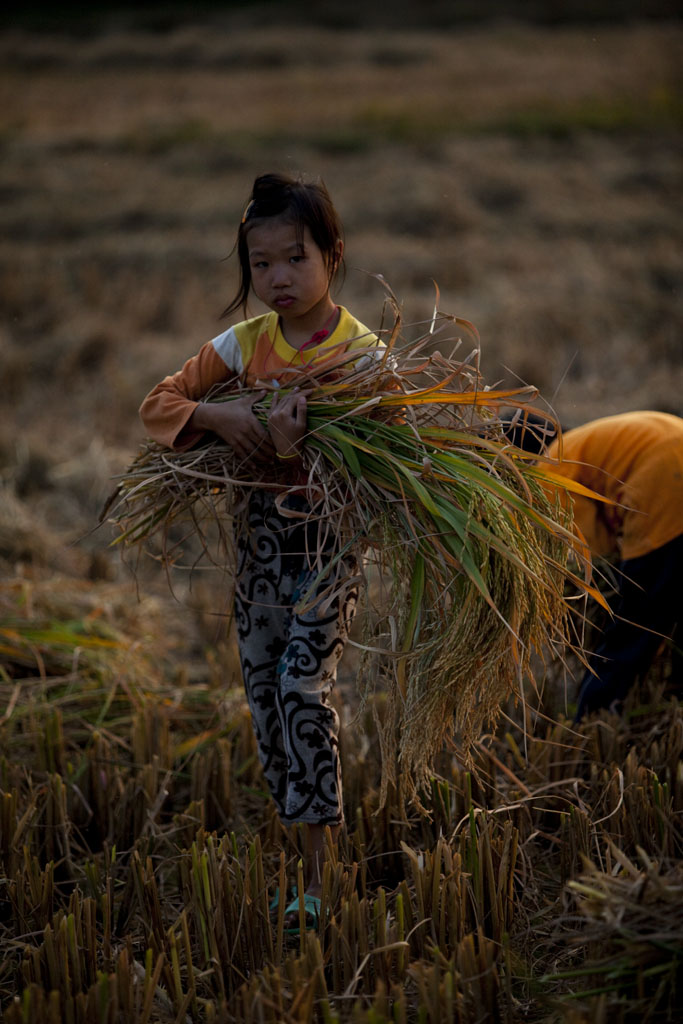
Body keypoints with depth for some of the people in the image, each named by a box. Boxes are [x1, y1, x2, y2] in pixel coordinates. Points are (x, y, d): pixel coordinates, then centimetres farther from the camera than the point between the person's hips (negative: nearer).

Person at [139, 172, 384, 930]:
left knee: (304, 680, -14)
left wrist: (298, 449, -34)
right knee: (261, 683, 7)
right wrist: (217, 415, -19)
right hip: (263, 525, 5)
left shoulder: (363, 354, -11)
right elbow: (158, 402, 1)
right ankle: (294, 832, 23)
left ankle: (317, 866, -8)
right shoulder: (244, 343, 0)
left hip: (333, 531, -5)